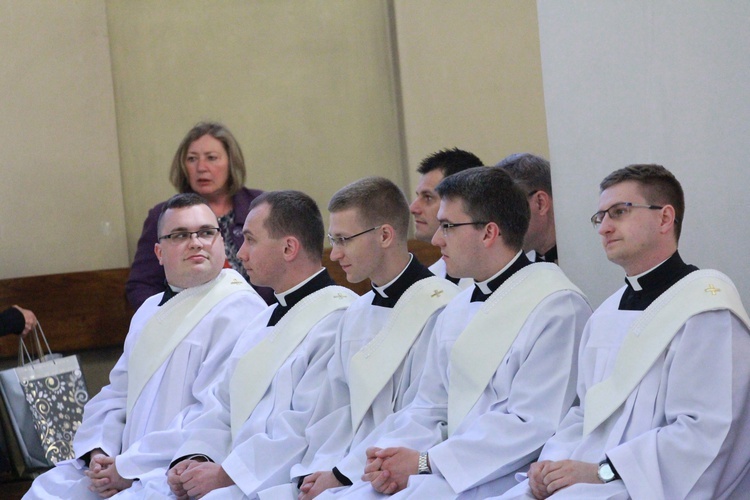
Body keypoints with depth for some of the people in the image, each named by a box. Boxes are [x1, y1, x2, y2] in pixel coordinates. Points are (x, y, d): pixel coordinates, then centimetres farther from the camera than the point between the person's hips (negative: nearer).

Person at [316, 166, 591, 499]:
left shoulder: (557, 306, -8)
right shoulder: (457, 312, 18)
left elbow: (534, 425, -15)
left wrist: (425, 462, -15)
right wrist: (391, 454, -3)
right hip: (448, 470, 7)